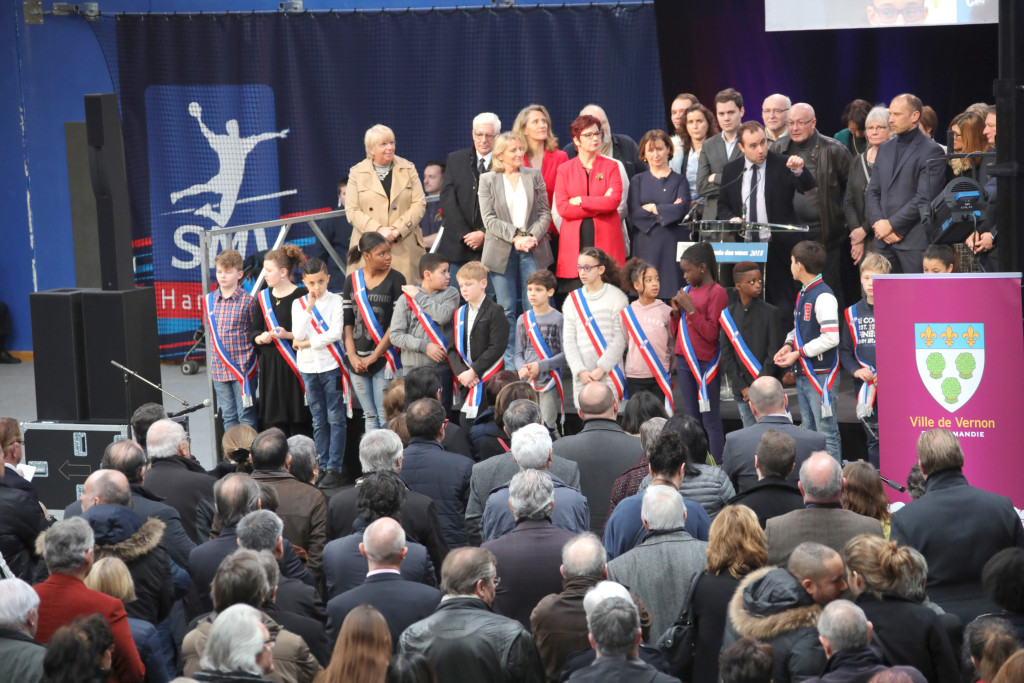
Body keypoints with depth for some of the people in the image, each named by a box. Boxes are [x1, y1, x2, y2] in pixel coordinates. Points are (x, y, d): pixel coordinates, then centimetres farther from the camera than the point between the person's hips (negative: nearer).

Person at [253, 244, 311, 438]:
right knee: (273, 421, 5)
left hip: (293, 363, -5)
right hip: (269, 365, 5)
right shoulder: (263, 297, 12)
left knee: (298, 422, -3)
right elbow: (253, 330, 15)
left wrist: (289, 335, -20)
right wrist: (260, 338, -6)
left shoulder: (301, 296, -7)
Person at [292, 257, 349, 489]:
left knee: (335, 419, -4)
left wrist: (306, 343, -10)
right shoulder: (298, 303, 6)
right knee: (318, 421, 8)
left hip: (331, 365, -3)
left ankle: (335, 468, -3)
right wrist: (309, 308, -11)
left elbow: (335, 334, -12)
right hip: (308, 367, 3)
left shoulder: (335, 301, -2)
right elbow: (298, 335, -5)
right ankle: (322, 467, 12)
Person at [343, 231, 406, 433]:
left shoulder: (396, 279, -3)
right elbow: (347, 322, 8)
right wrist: (352, 356, -4)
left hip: (384, 359, -4)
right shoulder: (352, 280, 8)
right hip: (357, 361, 4)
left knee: (385, 417, -5)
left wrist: (374, 356, -10)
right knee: (369, 416, 10)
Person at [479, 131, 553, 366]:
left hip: (532, 250, 1)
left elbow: (545, 212, 6)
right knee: (506, 309, 3)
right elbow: (489, 219, -3)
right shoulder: (488, 180, 3)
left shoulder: (534, 176, 8)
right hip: (502, 250, -1)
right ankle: (509, 362, 10)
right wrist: (514, 237, -14)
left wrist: (533, 236, -10)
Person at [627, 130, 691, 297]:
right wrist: (666, 211, -5)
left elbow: (682, 209, -7)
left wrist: (652, 208, -2)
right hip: (645, 245, 1)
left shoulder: (680, 181, 10)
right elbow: (633, 213, -2)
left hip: (672, 245, -1)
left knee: (672, 290, -7)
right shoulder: (637, 181, 12)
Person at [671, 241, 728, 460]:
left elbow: (711, 333, -16)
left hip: (706, 364, -8)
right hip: (685, 360, 8)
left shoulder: (717, 293, -10)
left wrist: (690, 309, -16)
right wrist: (677, 310, 2)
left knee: (710, 419, -7)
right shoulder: (688, 290, 12)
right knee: (692, 418, 10)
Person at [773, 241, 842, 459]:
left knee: (827, 433, -7)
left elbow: (830, 338, -23)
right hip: (803, 374, 10)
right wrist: (788, 346, 5)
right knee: (807, 431, 15)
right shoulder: (803, 294, 13)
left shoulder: (823, 296, -17)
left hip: (822, 375, -10)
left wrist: (798, 353, -17)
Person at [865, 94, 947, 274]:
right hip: (883, 241, 6)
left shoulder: (932, 151, -4)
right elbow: (873, 192, 15)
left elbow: (924, 198, -12)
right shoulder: (885, 149, 18)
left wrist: (891, 224, -12)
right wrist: (879, 224, -2)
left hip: (915, 241, -6)